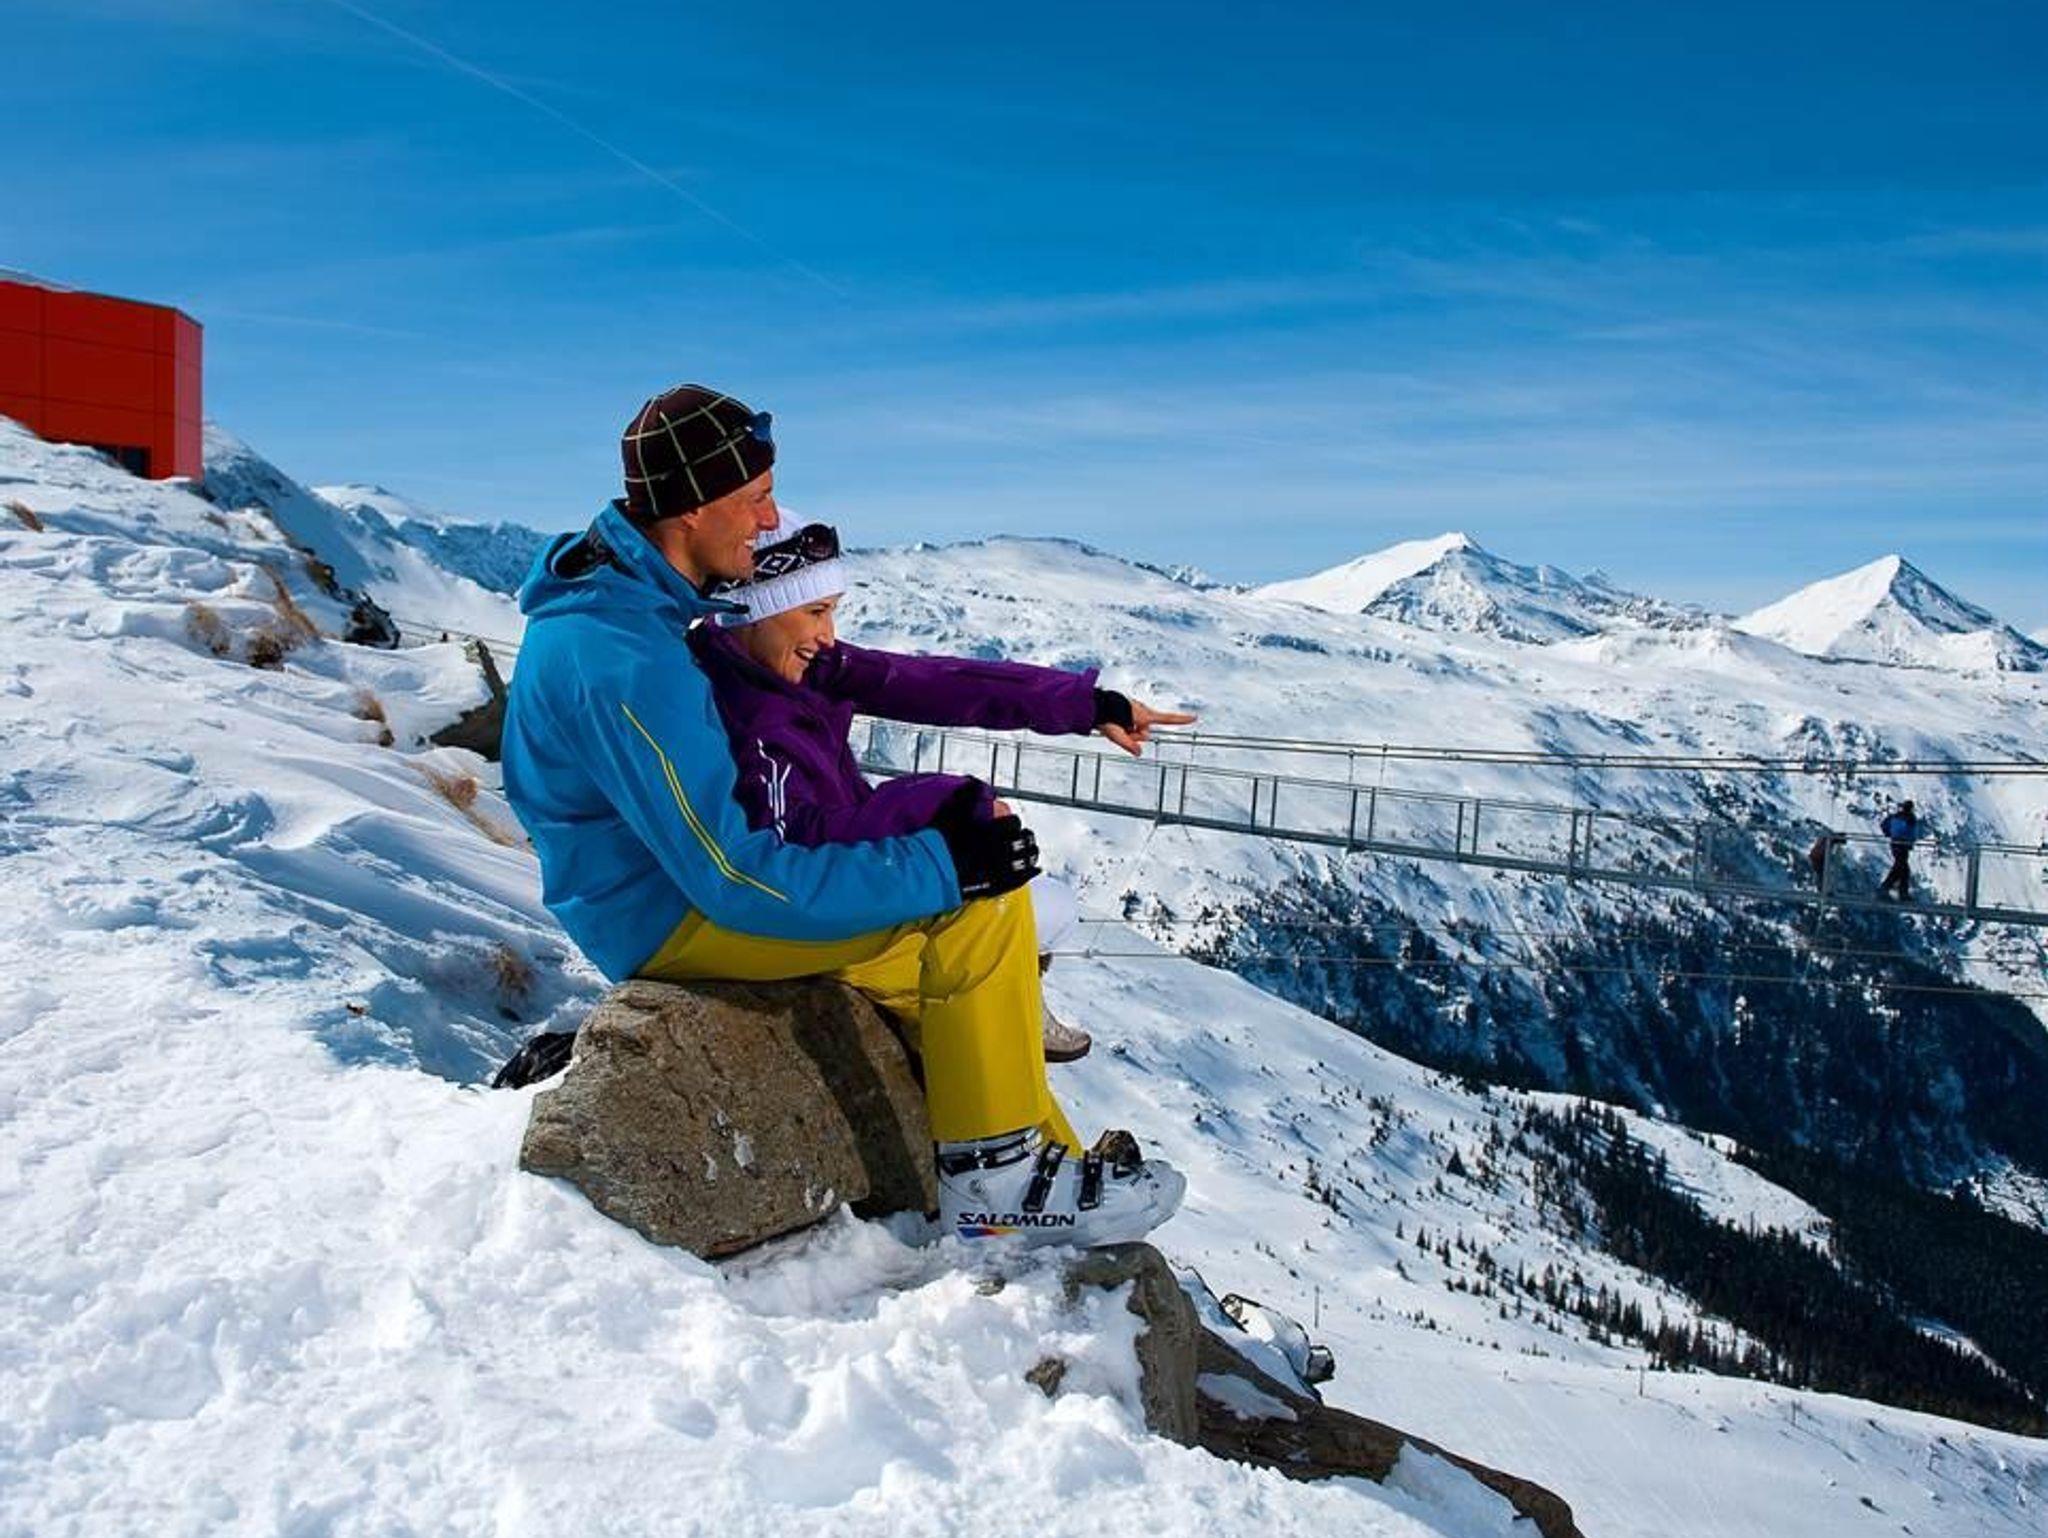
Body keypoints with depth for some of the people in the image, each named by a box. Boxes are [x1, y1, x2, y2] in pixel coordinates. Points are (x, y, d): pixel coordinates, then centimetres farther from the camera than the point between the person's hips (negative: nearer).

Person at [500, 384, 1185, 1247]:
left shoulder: (629, 593, 4)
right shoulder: (623, 664, -28)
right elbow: (733, 877, -27)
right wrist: (939, 864, -22)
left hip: (676, 866, 10)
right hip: (667, 919, -10)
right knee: (981, 909, -14)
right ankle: (992, 1175, 1)